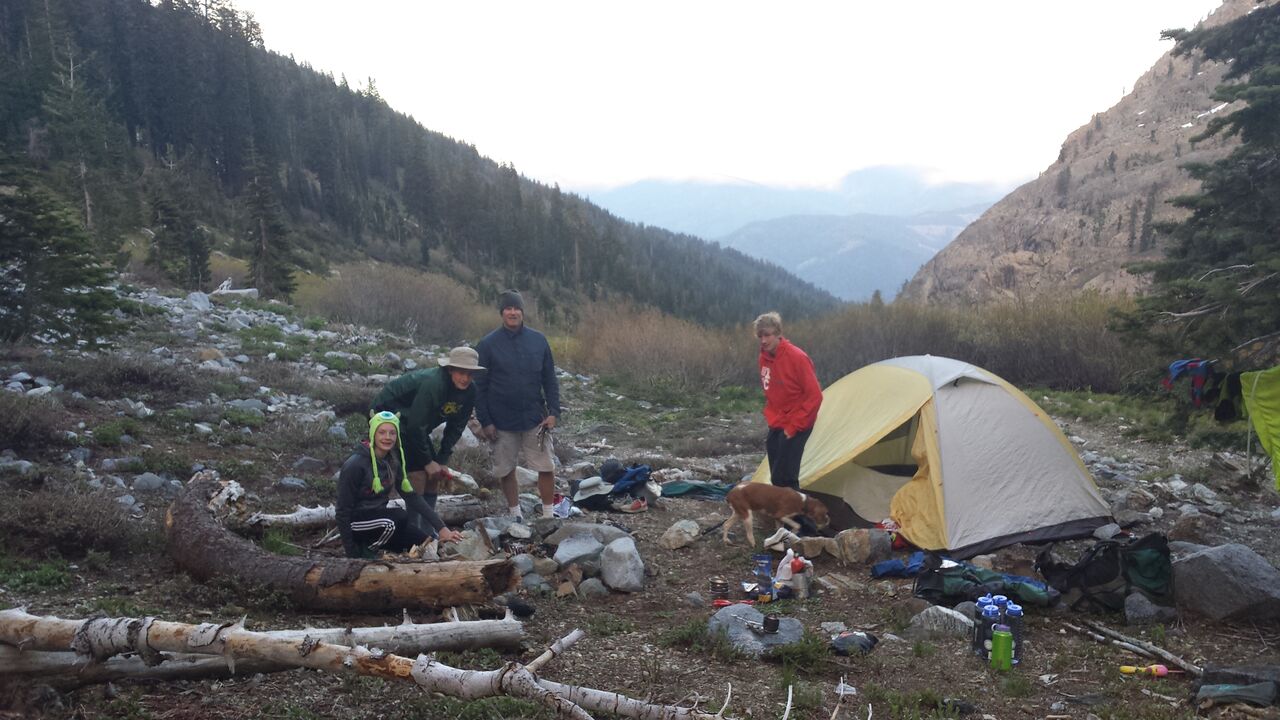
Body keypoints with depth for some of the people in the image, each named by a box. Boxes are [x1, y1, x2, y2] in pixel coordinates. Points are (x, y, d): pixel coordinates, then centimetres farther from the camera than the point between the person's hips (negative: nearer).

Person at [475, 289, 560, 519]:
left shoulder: (538, 340, 0)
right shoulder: (487, 344, -5)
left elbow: (550, 379, 5)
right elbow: (480, 386, -3)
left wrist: (553, 412, -2)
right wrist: (485, 421, -6)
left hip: (535, 419, 1)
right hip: (502, 422, -1)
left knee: (547, 468, 2)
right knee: (507, 470, 10)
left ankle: (548, 515, 19)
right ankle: (516, 515, 27)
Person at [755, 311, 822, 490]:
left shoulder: (797, 357, -20)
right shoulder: (764, 358, 3)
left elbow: (814, 396, -19)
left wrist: (794, 426, -18)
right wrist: (771, 418, 11)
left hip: (796, 426, -8)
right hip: (776, 425, 8)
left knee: (783, 478, -12)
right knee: (776, 477, 9)